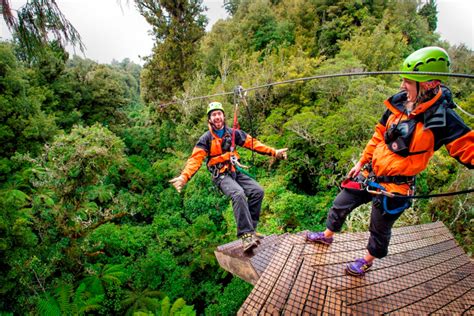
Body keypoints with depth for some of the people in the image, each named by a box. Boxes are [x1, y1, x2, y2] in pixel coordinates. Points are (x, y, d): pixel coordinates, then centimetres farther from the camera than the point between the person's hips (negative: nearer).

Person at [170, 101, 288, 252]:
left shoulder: (233, 133, 6)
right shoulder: (206, 138, -5)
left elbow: (253, 143, 7)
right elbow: (195, 159, -15)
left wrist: (274, 152, 2)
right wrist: (184, 176, -32)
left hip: (236, 172, 5)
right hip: (221, 176, -5)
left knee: (257, 191, -16)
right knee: (238, 194, -33)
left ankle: (249, 228, -6)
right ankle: (246, 235, -32)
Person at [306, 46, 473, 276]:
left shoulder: (442, 118, -20)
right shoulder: (399, 103, -4)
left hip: (393, 187, -5)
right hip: (369, 174, 5)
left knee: (380, 229, 15)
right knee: (340, 205, 19)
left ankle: (367, 261, 44)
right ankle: (327, 236, 46)